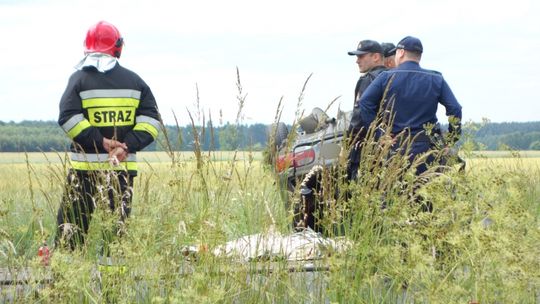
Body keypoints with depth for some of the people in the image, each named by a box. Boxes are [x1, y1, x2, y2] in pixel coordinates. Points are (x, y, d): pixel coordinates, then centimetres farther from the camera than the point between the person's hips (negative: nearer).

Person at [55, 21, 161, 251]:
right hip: (124, 167, 3)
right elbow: (151, 119, 2)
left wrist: (101, 142, -13)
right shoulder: (134, 81, 9)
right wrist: (129, 145, -8)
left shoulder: (80, 79, -1)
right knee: (118, 224, 8)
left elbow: (68, 118, -13)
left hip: (85, 165, -3)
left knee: (71, 223, 1)